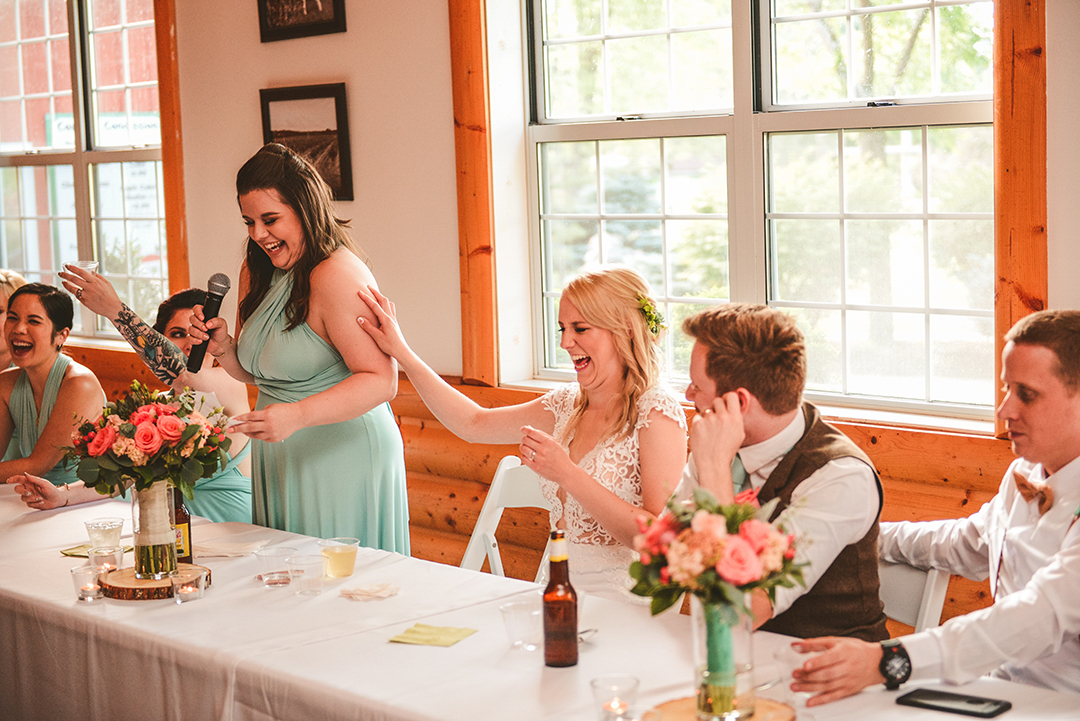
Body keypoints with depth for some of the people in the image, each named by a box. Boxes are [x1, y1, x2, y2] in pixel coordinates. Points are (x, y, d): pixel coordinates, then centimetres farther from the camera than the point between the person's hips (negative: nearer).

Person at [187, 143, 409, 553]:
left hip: (342, 458, -8)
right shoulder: (257, 272, 9)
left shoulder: (337, 276, -19)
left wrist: (296, 415, -34)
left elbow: (381, 380, -25)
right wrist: (223, 349, -3)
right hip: (280, 461, 8)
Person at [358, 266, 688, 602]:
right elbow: (473, 423, 20)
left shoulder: (656, 411, -11)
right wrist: (402, 353, 17)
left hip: (624, 610, -7)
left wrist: (567, 474, -23)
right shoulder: (569, 404, 12)